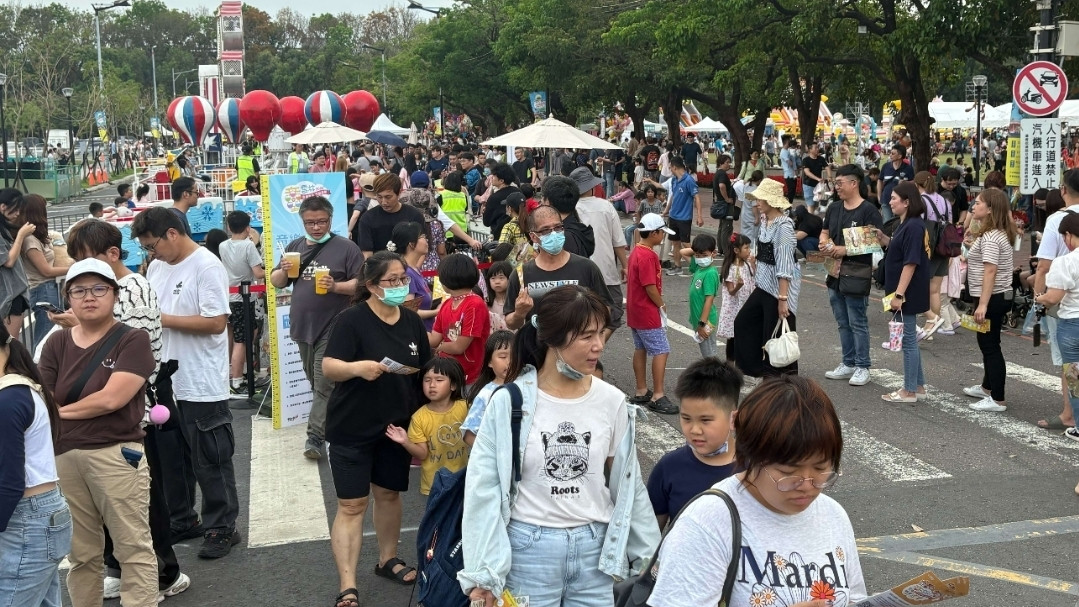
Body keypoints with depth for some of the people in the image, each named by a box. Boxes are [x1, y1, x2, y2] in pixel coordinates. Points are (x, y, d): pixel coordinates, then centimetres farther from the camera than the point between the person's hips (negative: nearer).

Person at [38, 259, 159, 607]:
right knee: (81, 553, 16)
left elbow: (110, 398, -13)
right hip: (64, 456, 5)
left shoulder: (133, 341, -3)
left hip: (117, 454, -5)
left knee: (133, 549, -2)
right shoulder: (56, 344, 11)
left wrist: (62, 412, 0)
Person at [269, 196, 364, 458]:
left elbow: (362, 283, -9)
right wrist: (283, 271, -7)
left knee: (324, 384, -7)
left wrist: (335, 286, -24)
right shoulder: (294, 247, 10)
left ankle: (315, 437, -5)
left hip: (332, 328, -6)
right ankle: (329, 426, 27)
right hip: (303, 325, 6)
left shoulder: (346, 248, -6)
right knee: (316, 383, 14)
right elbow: (276, 282, 15)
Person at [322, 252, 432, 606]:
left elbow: (425, 371, 12)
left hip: (396, 425, 5)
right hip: (352, 428, -5)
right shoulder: (352, 319, -14)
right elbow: (329, 367, -19)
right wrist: (357, 367, -38)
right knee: (352, 505, -3)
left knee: (389, 494, 17)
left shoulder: (412, 321, 3)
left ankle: (388, 560, 36)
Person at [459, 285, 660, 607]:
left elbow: (627, 484, 7)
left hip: (595, 548, 3)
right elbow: (483, 487, -7)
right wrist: (482, 574, -8)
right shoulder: (509, 402, -12)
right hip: (527, 549, -2)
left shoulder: (612, 402, -3)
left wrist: (648, 555, 11)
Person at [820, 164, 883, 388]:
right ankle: (848, 364, 23)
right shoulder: (834, 209, 12)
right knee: (843, 323, 14)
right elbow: (824, 233, 22)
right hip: (835, 272, 8)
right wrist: (825, 244, -1)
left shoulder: (868, 210, -10)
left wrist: (845, 250, -20)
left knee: (858, 323, -3)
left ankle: (862, 367, 5)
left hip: (857, 274, -8)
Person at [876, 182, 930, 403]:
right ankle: (918, 387, 24)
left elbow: (911, 263, -22)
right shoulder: (905, 225, 11)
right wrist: (883, 239, 4)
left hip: (908, 293, -10)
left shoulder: (913, 226, -18)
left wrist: (899, 294, -23)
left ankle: (909, 391, 8)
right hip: (904, 293, 10)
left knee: (908, 339, -1)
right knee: (909, 339, 16)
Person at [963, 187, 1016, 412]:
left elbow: (990, 271, -27)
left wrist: (983, 304, -30)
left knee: (990, 345, -6)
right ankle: (987, 387, 37)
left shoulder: (991, 237, -20)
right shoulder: (997, 233, 13)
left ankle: (997, 400, -2)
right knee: (988, 343, 22)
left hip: (992, 298, -11)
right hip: (996, 297, 11)